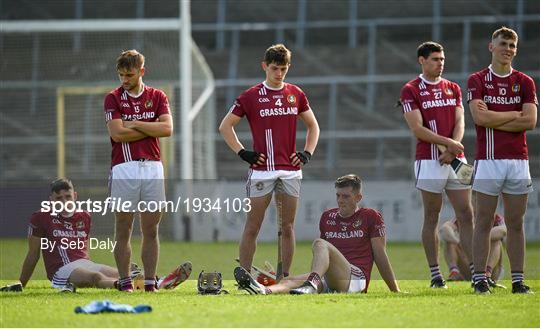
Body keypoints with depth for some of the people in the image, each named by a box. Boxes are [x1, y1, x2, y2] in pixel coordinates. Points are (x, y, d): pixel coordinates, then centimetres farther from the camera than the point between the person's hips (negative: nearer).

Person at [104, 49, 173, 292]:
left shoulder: (157, 97, 10)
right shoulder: (113, 98, 3)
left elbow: (167, 128, -4)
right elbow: (117, 133, -10)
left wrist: (135, 124, -7)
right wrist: (150, 129, -3)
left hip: (153, 167, 2)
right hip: (124, 168, -2)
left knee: (151, 230, 2)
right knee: (123, 229, -2)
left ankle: (150, 281, 3)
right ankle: (125, 281, 1)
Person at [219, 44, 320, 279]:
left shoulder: (296, 95, 9)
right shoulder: (251, 96, 0)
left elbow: (312, 125, 21)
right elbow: (225, 126, 6)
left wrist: (307, 153, 7)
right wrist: (242, 153, -3)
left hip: (290, 169, 3)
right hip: (261, 169, -3)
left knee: (288, 227, 5)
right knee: (252, 227, -4)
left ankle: (285, 277, 10)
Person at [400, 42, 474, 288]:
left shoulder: (453, 88, 16)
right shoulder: (411, 90, 0)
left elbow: (459, 122, 8)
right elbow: (417, 129, -8)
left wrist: (451, 150, -9)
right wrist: (448, 143, -15)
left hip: (455, 159, 5)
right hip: (429, 160, -4)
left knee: (466, 215, 0)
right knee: (431, 218, 0)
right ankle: (435, 275, 3)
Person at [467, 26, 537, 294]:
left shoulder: (525, 82, 9)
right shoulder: (477, 80, 3)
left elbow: (530, 121, -4)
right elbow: (479, 116, -12)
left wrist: (494, 119, -7)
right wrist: (514, 115, -5)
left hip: (518, 160, 2)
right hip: (488, 159, -2)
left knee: (516, 224, 4)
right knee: (483, 223, -2)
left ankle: (518, 280, 7)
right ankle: (480, 279, 0)